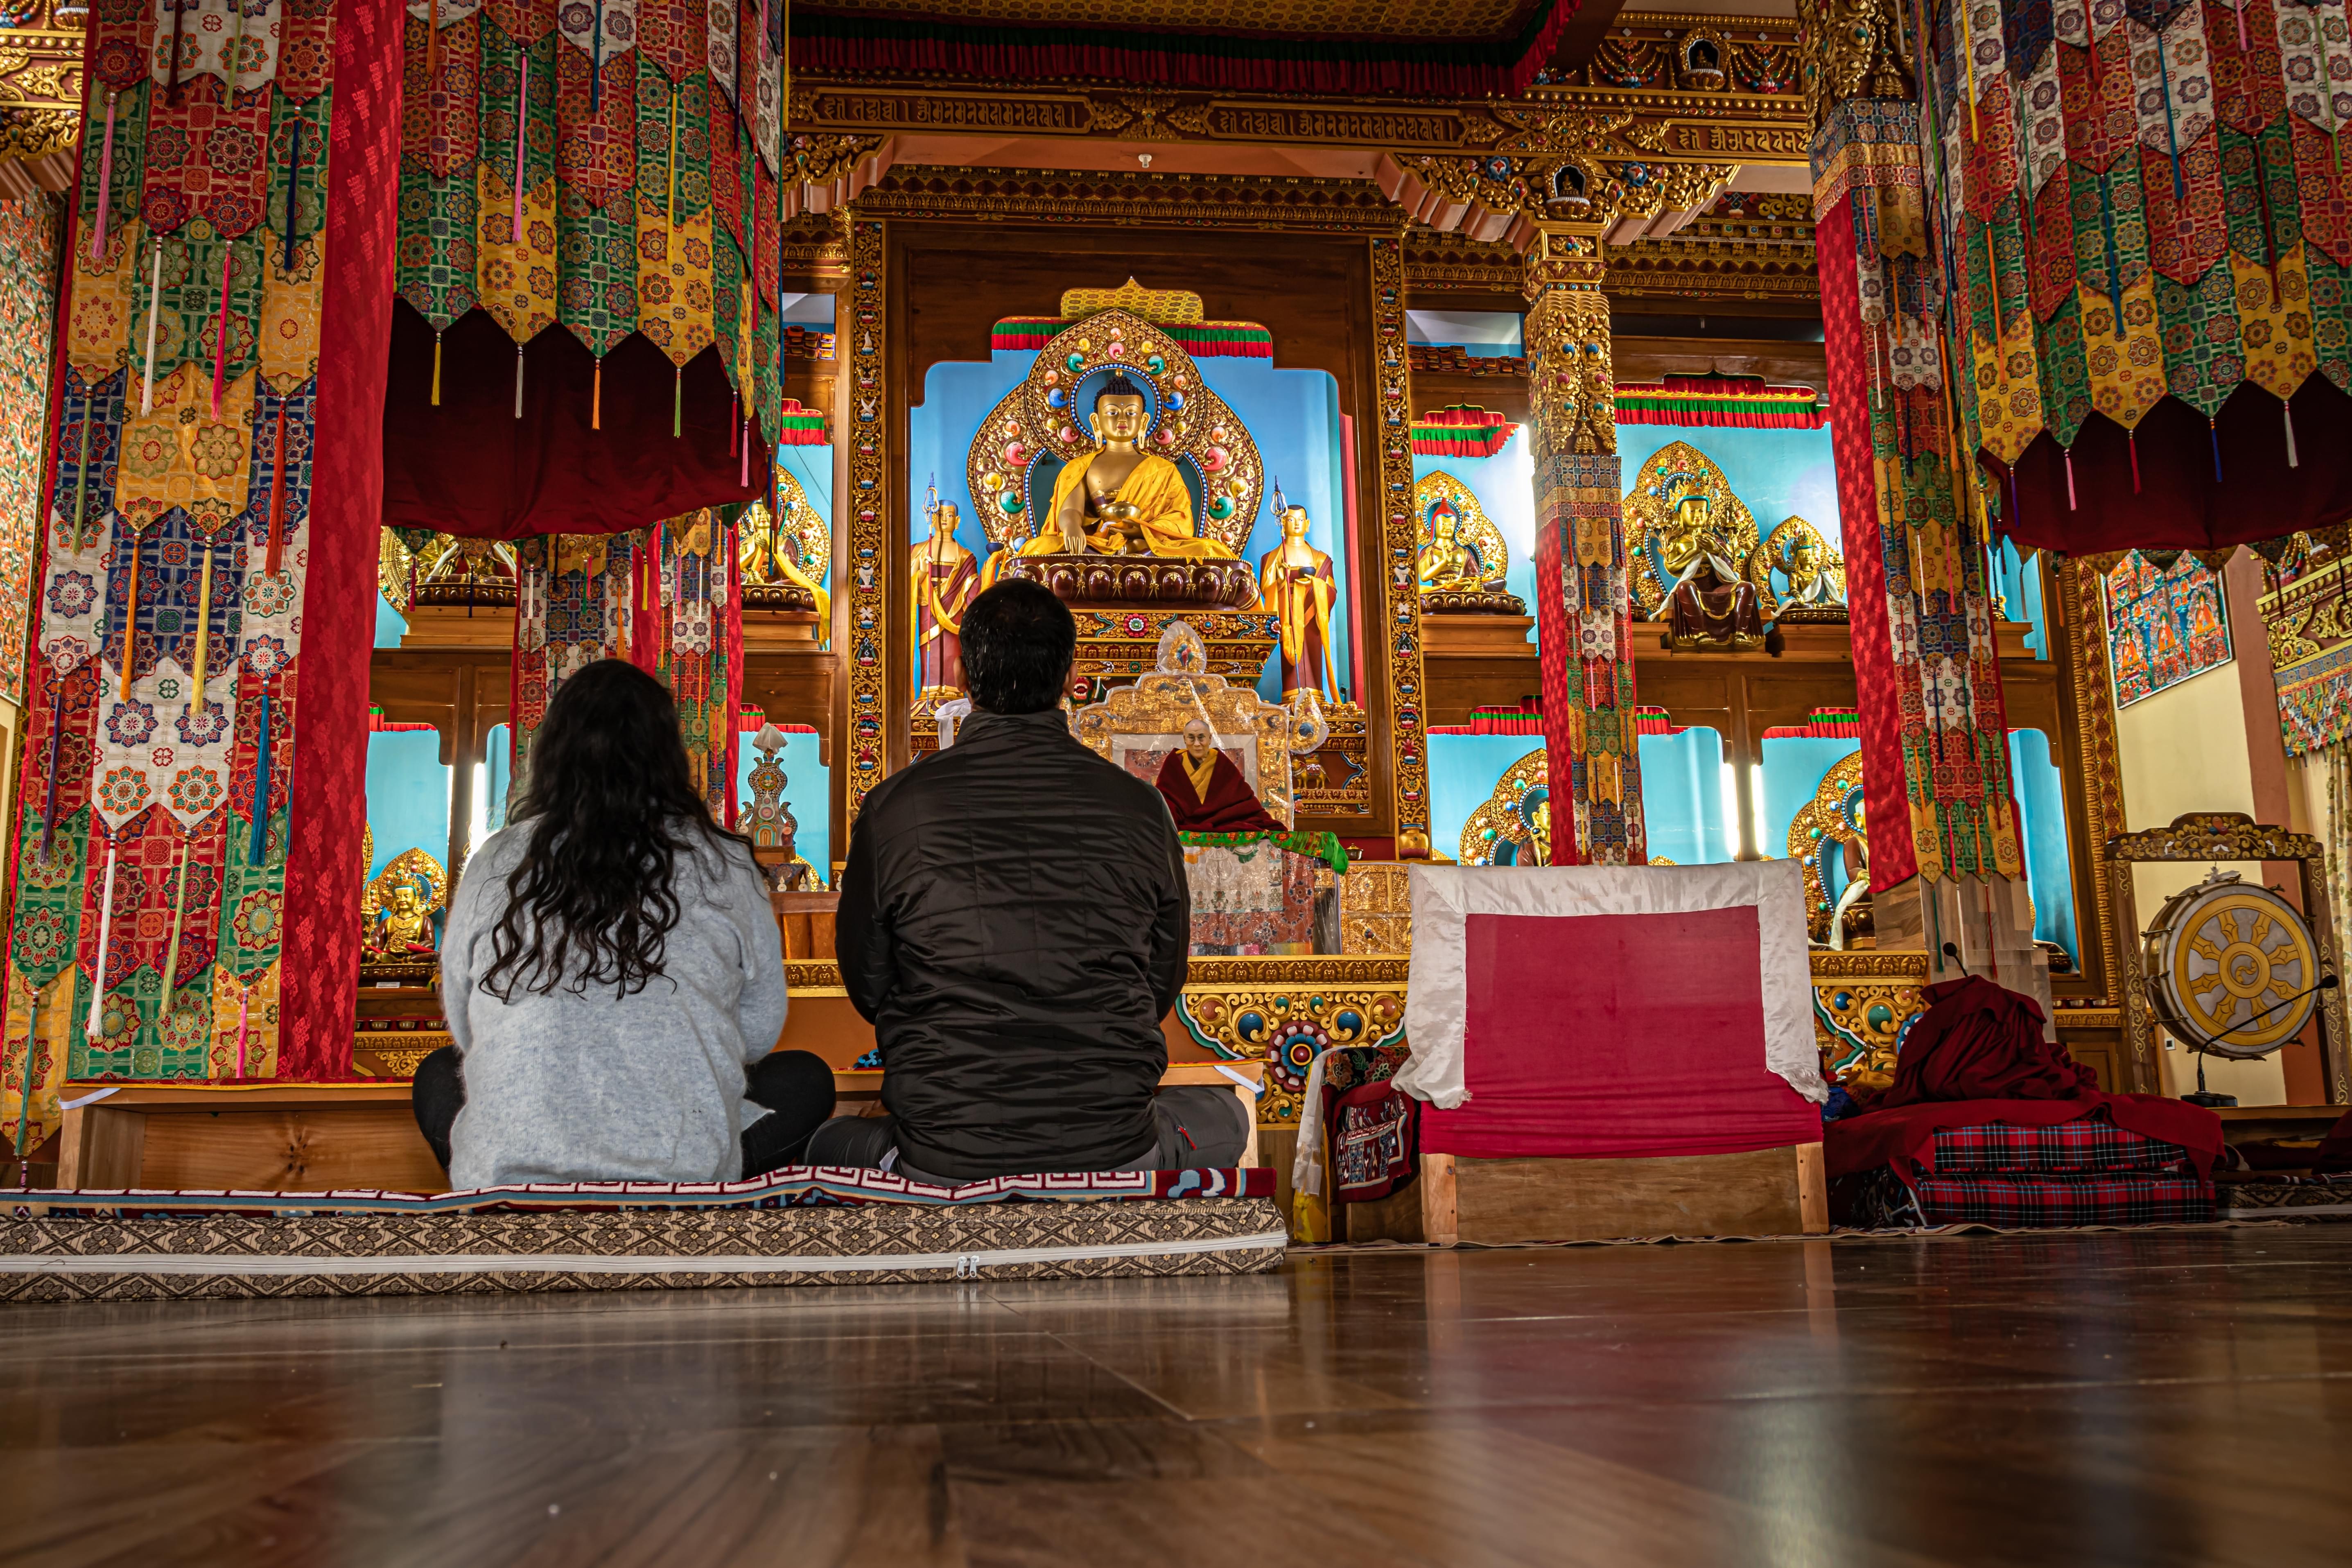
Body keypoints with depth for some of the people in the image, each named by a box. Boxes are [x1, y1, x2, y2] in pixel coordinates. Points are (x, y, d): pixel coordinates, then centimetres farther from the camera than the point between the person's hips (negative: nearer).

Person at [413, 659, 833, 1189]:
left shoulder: (495, 864, 2)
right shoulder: (724, 866, -1)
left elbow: (465, 1030, 16)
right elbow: (760, 1034, 11)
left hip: (506, 1176, 2)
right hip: (681, 1174, -1)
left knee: (437, 1077, 34)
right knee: (806, 1083, 25)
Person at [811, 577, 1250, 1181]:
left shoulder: (894, 809, -8)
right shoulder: (1136, 806, -5)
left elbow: (868, 987, 5)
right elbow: (1163, 985, 8)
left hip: (947, 1161, 0)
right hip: (1114, 1152, 1)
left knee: (832, 1143, 32)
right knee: (1224, 1116, 33)